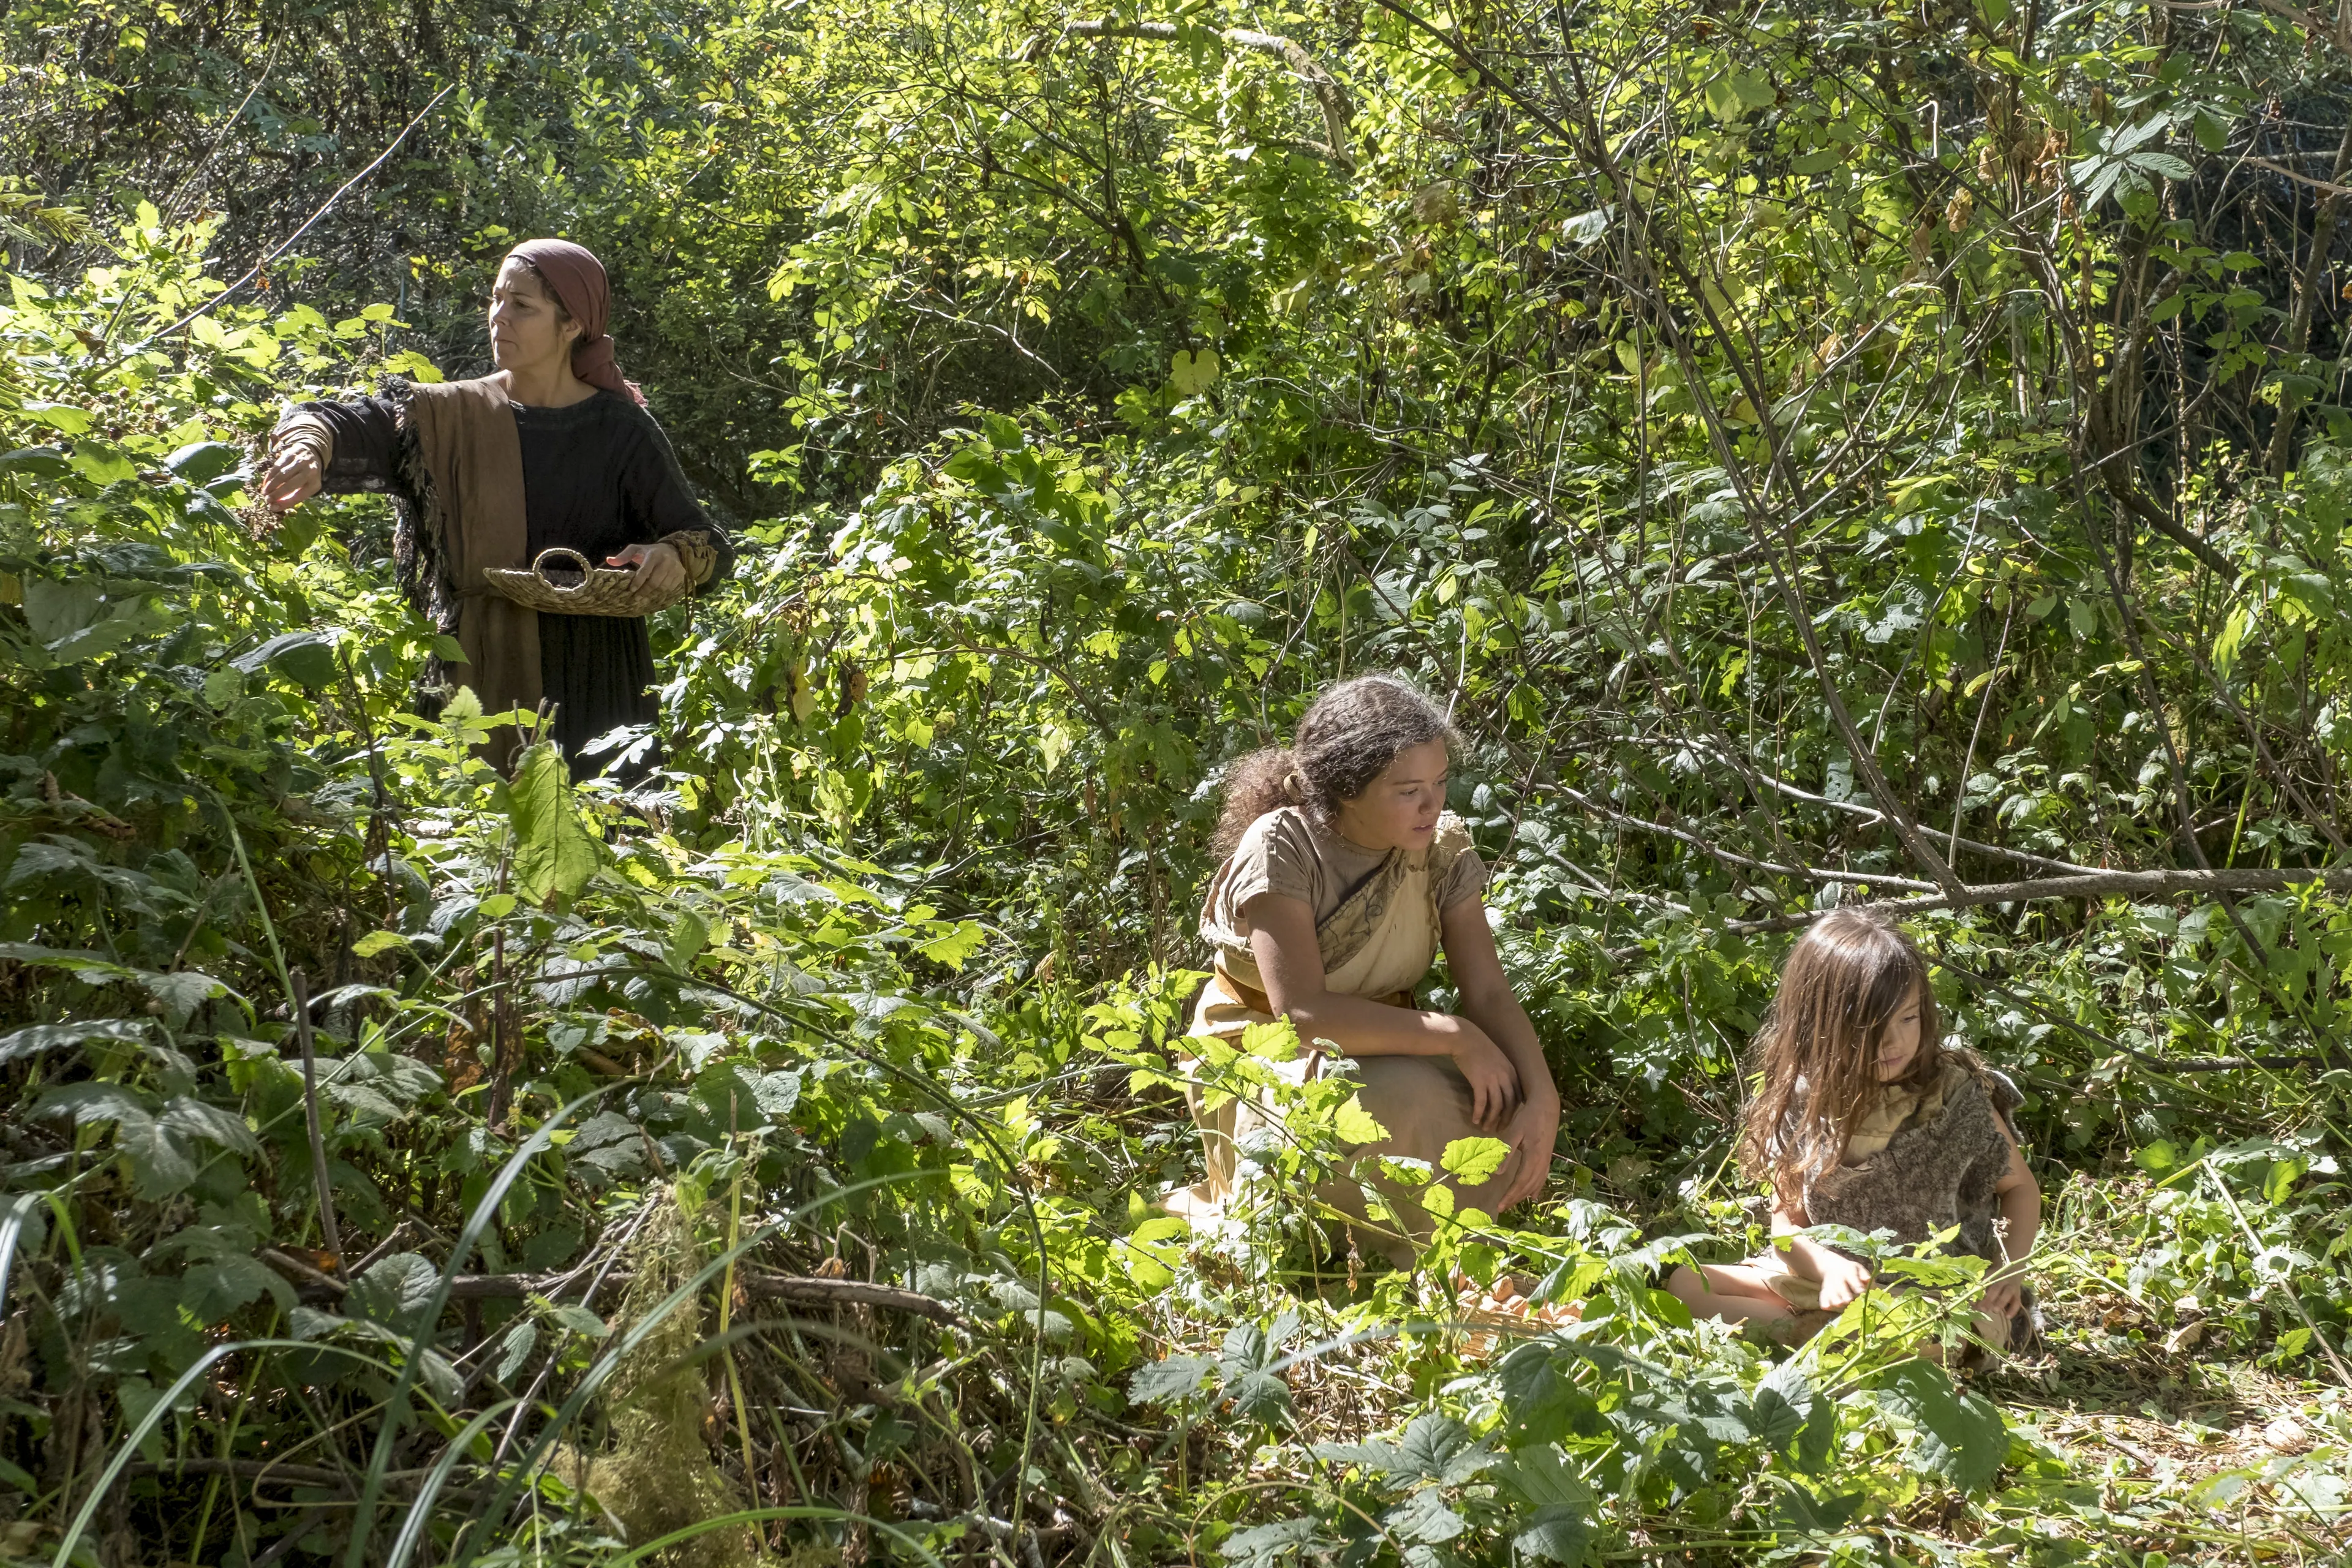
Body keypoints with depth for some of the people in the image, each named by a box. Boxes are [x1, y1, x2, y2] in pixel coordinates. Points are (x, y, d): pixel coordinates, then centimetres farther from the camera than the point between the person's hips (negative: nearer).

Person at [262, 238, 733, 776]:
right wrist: (308, 449, -32)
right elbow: (345, 426, -9)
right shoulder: (450, 416, 4)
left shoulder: (621, 431, 0)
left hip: (592, 680, -1)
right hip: (476, 677, 2)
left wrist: (672, 556, -23)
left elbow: (710, 546, 0)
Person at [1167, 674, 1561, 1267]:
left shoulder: (1444, 848, -6)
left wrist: (1542, 1099, -28)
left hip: (1378, 1049, 6)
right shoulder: (1282, 847, -22)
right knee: (1402, 1103, -37)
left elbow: (1489, 994, -11)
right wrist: (1455, 1037, -32)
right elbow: (1303, 1012, -31)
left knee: (1505, 1122, -22)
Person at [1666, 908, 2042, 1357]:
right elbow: (1787, 1222, 0)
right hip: (1833, 1284, 3)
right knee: (1687, 1284, -13)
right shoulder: (1799, 1105, -5)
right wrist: (1831, 1266, -22)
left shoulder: (1957, 1099, -11)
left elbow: (2020, 1187, 5)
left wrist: (2008, 1270, -12)